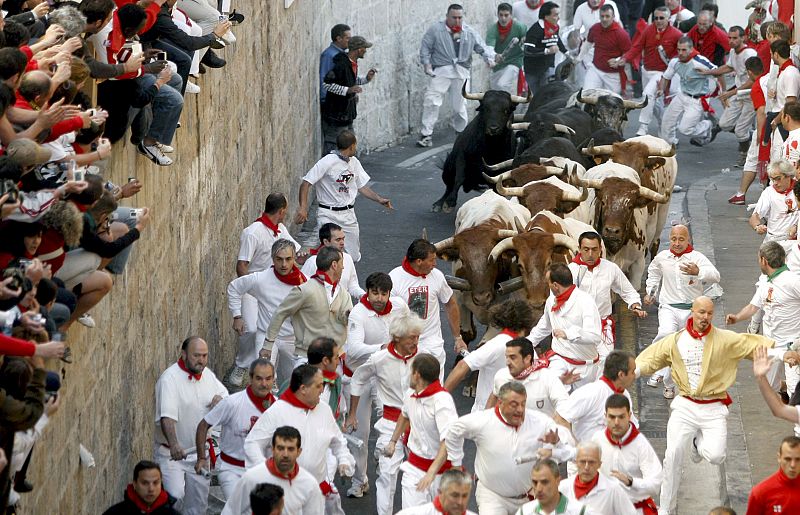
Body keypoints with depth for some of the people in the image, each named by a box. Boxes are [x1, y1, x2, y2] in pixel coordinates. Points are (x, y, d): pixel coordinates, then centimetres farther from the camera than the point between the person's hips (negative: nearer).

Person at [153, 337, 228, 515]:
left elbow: (223, 392, 21)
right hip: (171, 453, -7)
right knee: (175, 497, -22)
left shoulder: (207, 374, 3)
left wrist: (219, 399, -5)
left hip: (198, 452, 7)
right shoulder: (169, 378, -20)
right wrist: (174, 445, -48)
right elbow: (167, 416, -32)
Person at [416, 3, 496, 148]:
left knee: (460, 105, 8)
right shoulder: (435, 30, 1)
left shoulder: (470, 33, 9)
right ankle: (426, 134, -10)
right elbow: (425, 48, 3)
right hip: (441, 70, -3)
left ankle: (461, 131, 30)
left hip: (461, 72, 3)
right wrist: (427, 63, -10)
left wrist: (489, 58, -9)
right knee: (431, 101, -14)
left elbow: (482, 47, 10)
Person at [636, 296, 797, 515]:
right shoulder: (675, 341, 2)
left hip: (714, 408, -1)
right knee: (673, 454, -9)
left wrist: (782, 353, -23)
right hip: (685, 406, 1)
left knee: (715, 456, -16)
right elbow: (651, 359, 11)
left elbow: (754, 345, -10)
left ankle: (699, 443, 23)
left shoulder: (726, 339, -4)